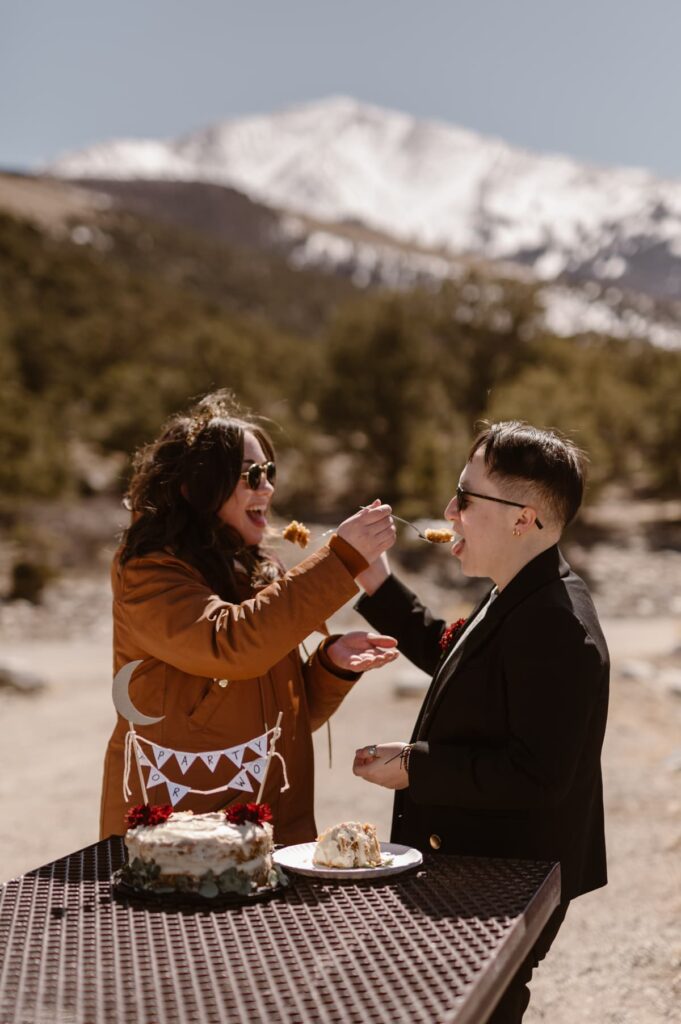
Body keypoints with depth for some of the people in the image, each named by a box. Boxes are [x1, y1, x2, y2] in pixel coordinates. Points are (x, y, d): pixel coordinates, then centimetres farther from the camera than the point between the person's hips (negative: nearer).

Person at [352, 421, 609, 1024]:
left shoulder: (553, 625, -27)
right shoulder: (518, 600, 6)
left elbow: (537, 774, -30)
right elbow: (446, 653, 22)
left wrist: (415, 767, -22)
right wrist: (377, 584, 12)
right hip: (483, 876, 10)